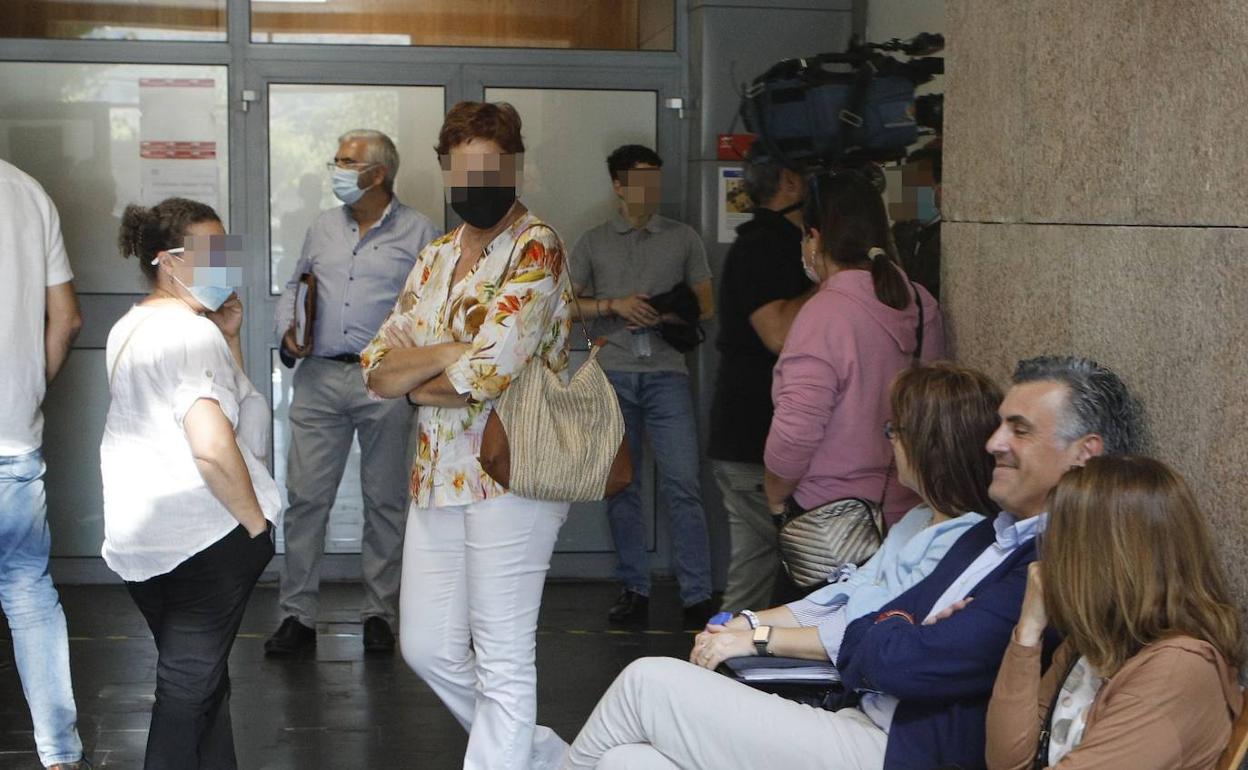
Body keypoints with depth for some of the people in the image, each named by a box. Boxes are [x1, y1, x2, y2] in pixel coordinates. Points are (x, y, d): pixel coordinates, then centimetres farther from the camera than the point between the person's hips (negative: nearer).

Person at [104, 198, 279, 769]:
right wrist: (256, 521, -16)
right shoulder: (194, 333, -16)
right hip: (206, 537, -9)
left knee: (193, 678, 17)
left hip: (136, 542, 9)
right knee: (191, 687, -2)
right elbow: (212, 445, -28)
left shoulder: (128, 330, 14)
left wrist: (229, 336, 9)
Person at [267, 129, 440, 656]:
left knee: (384, 501, 5)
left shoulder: (417, 233, 2)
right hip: (319, 379, 3)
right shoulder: (323, 228, 14)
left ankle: (378, 612, 16)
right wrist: (287, 329, 5)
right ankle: (297, 615, 6)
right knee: (305, 498, -1)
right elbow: (295, 285, 23)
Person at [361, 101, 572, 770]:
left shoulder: (536, 249, -8)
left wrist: (416, 383, -2)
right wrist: (450, 352, -10)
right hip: (437, 476, 8)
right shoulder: (435, 258, 14)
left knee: (502, 662, -2)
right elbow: (378, 369, 7)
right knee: (426, 648, 13)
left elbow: (489, 370, -19)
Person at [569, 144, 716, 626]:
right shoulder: (594, 242, 12)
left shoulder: (683, 239, 11)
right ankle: (634, 590, 13)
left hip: (665, 373, -1)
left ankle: (697, 596, -6)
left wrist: (662, 316, -8)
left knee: (682, 484, -8)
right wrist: (614, 305, -7)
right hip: (613, 374, 1)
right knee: (620, 486, 5)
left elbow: (705, 305, 11)